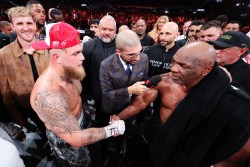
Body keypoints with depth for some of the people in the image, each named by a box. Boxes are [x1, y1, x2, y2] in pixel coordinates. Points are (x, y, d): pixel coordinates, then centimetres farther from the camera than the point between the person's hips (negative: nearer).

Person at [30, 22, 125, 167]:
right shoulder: (47, 96, -40)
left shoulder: (68, 71, -16)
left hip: (81, 123, 6)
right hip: (68, 142, -6)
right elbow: (76, 139, -33)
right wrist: (110, 130, -25)